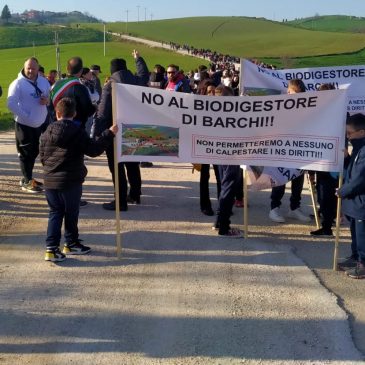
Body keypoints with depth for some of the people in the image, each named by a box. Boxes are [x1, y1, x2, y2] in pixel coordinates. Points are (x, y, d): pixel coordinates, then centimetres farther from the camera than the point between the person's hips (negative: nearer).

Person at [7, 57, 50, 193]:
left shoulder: (44, 81, 6)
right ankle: (27, 182, 9)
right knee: (26, 153, 0)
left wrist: (47, 100, -9)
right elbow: (11, 104, -18)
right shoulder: (18, 83, -13)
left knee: (34, 151, 15)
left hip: (40, 123, 7)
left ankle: (27, 178, 29)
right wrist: (26, 117, -21)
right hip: (24, 124, -7)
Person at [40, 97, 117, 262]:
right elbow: (93, 150, -11)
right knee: (71, 214, 12)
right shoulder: (77, 132, -12)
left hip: (50, 181, 4)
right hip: (71, 182, -4)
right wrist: (109, 134, -4)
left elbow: (42, 157, 10)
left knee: (55, 213, 11)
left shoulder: (47, 133, 3)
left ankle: (51, 248, 3)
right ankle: (71, 244, 26)